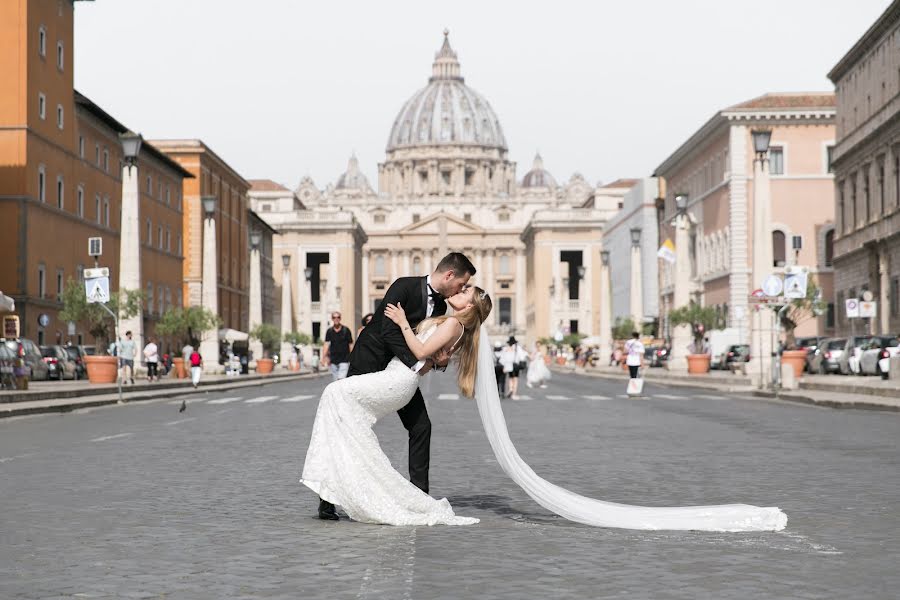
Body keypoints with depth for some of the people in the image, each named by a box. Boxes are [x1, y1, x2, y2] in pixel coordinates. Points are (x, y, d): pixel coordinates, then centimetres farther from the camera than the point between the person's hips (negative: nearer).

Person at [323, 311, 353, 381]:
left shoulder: (346, 330, 0)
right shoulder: (329, 331, 5)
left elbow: (351, 345, 4)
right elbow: (326, 345, -1)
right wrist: (323, 358, -12)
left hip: (344, 360, -3)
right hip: (333, 361, 3)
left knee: (341, 380, -17)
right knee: (335, 381, 8)